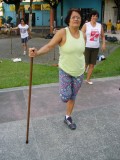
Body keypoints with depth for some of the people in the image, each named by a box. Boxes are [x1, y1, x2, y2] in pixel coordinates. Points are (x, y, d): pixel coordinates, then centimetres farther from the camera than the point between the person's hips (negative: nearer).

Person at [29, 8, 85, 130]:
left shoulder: (82, 35, -1)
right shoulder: (62, 32, -17)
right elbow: (49, 46, -25)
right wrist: (37, 52, -42)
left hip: (79, 72, 4)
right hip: (65, 71, -4)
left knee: (73, 96, 14)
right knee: (65, 97, -11)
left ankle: (68, 118, 35)